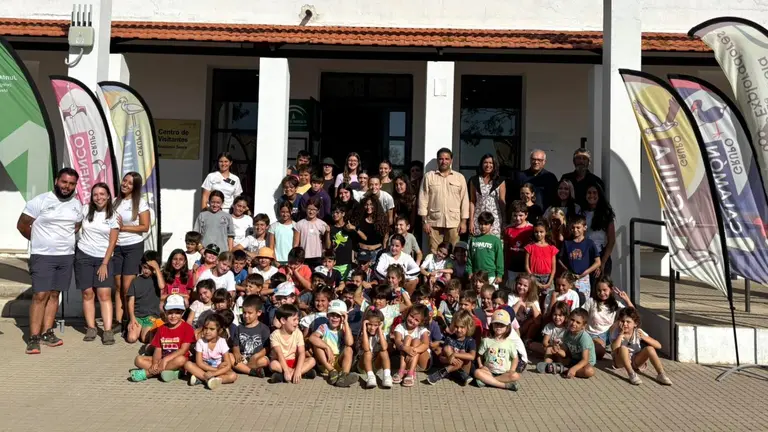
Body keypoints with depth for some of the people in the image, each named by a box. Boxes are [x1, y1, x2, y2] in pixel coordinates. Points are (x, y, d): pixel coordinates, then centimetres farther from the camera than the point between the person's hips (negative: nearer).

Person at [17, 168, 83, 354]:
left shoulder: (77, 204, 7)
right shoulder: (40, 201, -9)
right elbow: (22, 225, -4)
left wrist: (65, 241, 10)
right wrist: (40, 241, 5)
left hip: (66, 256, 5)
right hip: (42, 256, -5)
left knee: (54, 294, 9)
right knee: (40, 295, -9)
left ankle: (46, 333, 15)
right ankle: (33, 338, -3)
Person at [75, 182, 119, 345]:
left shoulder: (113, 216, -1)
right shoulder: (85, 210, 2)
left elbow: (112, 242, -2)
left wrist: (104, 264, -7)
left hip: (103, 258, -1)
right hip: (83, 256, 1)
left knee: (105, 294, -8)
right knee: (88, 293, 1)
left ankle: (108, 331, -10)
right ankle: (91, 328, 8)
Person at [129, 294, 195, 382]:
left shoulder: (187, 328, -7)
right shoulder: (162, 329, 8)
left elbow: (183, 350, -15)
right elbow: (158, 350, 3)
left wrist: (166, 359, -25)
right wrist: (155, 363, -17)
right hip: (162, 360, 5)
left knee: (181, 359, -38)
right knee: (139, 359, -14)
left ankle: (146, 373, -26)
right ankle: (172, 372, -26)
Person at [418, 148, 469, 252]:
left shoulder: (460, 177, 8)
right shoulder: (429, 176, 4)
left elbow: (464, 200, 7)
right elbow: (423, 199, 2)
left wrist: (464, 221, 1)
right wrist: (425, 221, -3)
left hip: (454, 223, 1)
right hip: (434, 222, -1)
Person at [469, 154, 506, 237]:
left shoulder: (500, 181, 5)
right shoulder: (474, 180, 7)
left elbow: (502, 202, 5)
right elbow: (472, 201, 6)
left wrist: (504, 221, 0)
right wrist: (471, 221, 0)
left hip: (495, 218, -1)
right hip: (478, 218, 1)